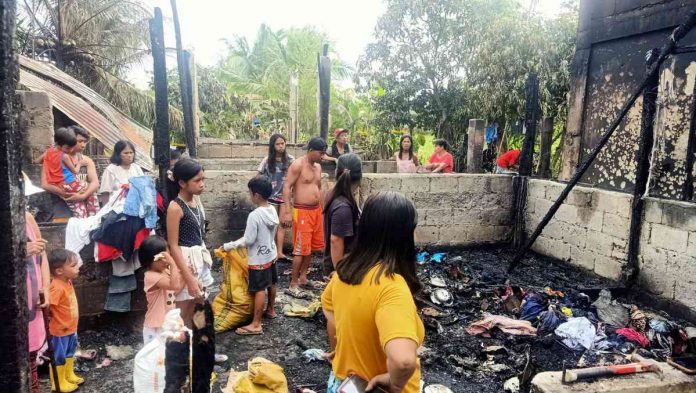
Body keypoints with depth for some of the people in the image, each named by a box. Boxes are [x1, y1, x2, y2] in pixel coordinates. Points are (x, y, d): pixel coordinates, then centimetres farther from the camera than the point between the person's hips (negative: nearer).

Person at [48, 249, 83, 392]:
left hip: (71, 328, 9)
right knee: (58, 357, 10)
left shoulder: (67, 282, -1)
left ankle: (69, 375, 43)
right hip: (60, 331, -9)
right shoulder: (57, 287, -30)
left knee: (69, 353, 25)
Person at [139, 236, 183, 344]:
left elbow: (177, 289, 9)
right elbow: (174, 286, -37)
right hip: (155, 327, -8)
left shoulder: (166, 271, 2)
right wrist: (173, 264, -38)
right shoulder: (151, 276, -24)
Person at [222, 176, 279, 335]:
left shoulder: (254, 215, -27)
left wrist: (228, 246, -12)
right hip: (271, 254, 8)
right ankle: (270, 310, 42)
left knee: (259, 290, -1)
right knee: (271, 283, 23)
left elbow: (248, 240, -22)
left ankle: (256, 324, 8)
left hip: (259, 259, -8)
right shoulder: (273, 210, -2)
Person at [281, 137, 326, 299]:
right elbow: (287, 187, -15)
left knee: (311, 247, 13)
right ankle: (293, 285, 0)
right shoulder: (298, 165, -11)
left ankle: (303, 278, 27)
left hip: (316, 210, 8)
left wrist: (321, 209, 20)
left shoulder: (318, 167, 13)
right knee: (301, 249, -7)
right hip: (302, 211, -8)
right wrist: (287, 211, -22)